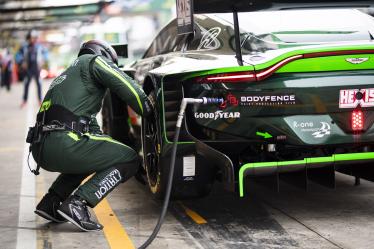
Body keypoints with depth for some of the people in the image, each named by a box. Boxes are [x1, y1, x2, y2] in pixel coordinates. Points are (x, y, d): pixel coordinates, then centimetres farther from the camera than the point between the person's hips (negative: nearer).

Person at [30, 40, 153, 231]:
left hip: (39, 148, 9)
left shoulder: (67, 75, 36)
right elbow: (126, 86, -1)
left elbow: (90, 124, 36)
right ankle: (77, 203, -13)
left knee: (90, 154, 36)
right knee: (129, 160, 1)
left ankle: (51, 203, 20)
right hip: (63, 142, -9)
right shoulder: (93, 60, 12)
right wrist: (150, 111, 10)